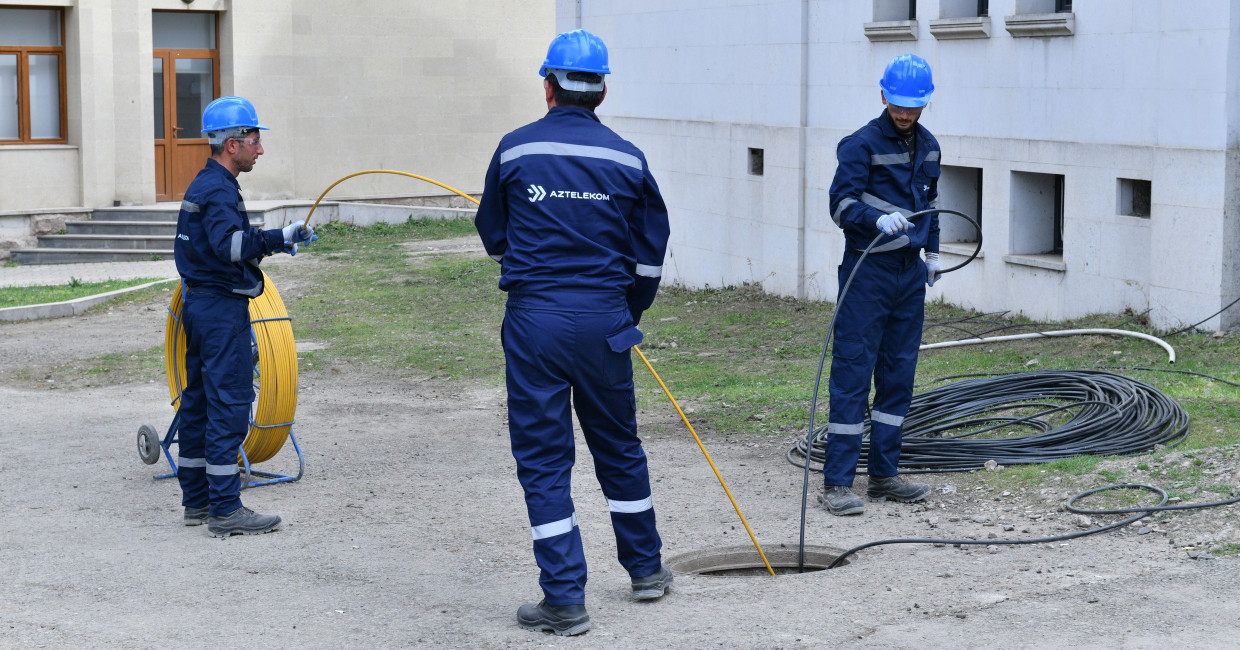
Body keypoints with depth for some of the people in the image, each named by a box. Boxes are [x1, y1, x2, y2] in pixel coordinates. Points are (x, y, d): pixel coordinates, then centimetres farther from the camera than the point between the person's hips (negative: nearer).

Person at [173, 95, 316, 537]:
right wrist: (277, 239, -33)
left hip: (200, 304, 11)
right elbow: (228, 245, -31)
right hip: (221, 307, -11)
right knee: (230, 403, -10)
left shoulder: (203, 185, 17)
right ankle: (225, 510, -10)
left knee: (199, 401, 13)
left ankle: (197, 502, 20)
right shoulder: (218, 190, -16)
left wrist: (268, 243, 21)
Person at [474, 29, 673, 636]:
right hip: (604, 321, 2)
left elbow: (493, 237, 12)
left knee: (542, 459, 4)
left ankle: (564, 599, 2)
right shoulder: (626, 158, 1)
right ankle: (645, 568, 33)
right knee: (619, 446, 19)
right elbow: (650, 252, 7)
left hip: (533, 318, -2)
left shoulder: (514, 149, -1)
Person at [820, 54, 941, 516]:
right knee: (852, 372, -8)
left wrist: (932, 252, 23)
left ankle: (883, 474, 17)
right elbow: (842, 203, -17)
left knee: (899, 374, 9)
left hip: (909, 271, 7)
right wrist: (879, 220, -33)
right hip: (868, 270, -7)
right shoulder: (862, 144, -10)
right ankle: (837, 483, -6)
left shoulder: (928, 146, 12)